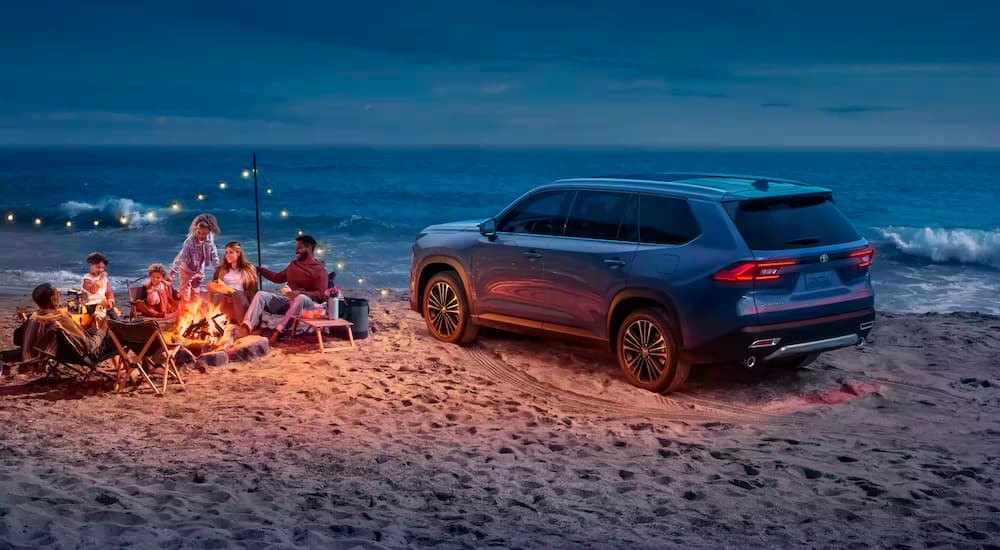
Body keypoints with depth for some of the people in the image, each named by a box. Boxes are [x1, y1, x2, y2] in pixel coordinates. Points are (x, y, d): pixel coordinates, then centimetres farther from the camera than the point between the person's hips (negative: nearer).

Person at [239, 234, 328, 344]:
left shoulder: (320, 269, -1)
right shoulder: (294, 264, 21)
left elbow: (321, 294, -12)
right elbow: (278, 278, 33)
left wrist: (301, 292, -27)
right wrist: (258, 269, 29)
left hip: (306, 302, -6)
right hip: (286, 298, 6)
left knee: (300, 298, -42)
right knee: (261, 294, -17)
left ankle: (278, 332, -48)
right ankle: (246, 328, -39)